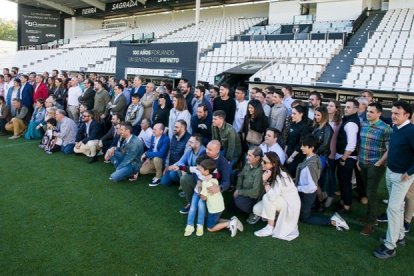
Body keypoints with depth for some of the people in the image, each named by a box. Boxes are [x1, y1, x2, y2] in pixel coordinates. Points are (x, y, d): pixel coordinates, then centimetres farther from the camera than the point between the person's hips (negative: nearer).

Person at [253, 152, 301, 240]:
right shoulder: (271, 173, -5)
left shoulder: (281, 176, -29)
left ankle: (270, 228, -14)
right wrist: (265, 180, -20)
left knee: (267, 198, -30)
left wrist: (265, 181, -31)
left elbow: (273, 196, -38)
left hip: (291, 204, -8)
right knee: (256, 209, -8)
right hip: (279, 201, 8)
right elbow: (271, 195, -4)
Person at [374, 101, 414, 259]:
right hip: (390, 172, 8)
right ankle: (399, 237, 32)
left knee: (393, 208, -6)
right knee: (398, 206, 18)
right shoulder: (395, 128, 1)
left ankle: (390, 247, 3)